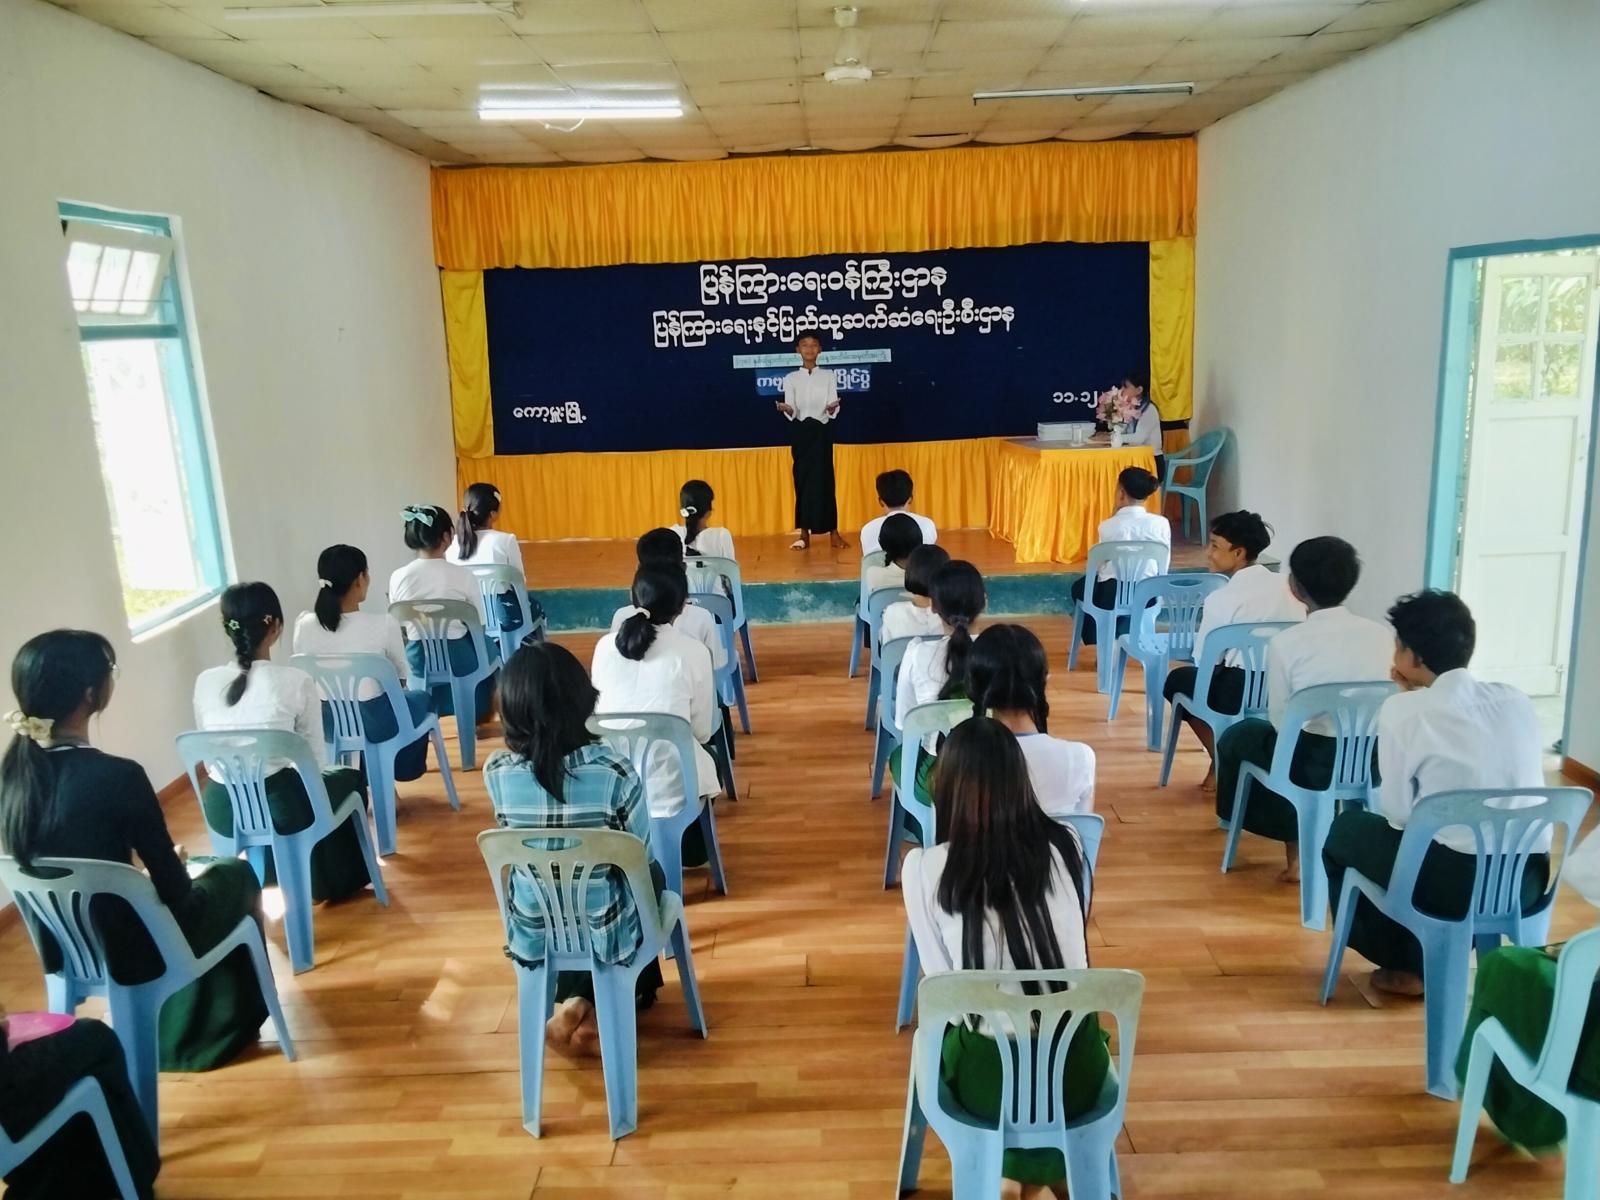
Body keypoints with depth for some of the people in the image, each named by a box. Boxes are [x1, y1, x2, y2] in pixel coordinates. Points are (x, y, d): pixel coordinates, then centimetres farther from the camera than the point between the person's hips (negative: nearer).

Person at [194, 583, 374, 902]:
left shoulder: (205, 682, 0)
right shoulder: (297, 681, -12)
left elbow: (209, 760, 10)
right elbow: (316, 761, -4)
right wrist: (305, 778, 17)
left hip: (220, 809, 5)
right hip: (279, 807, -5)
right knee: (349, 779, 26)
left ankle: (270, 872, 47)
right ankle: (337, 881, 38)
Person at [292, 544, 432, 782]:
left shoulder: (304, 625, -11)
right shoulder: (383, 624, -20)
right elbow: (402, 675, -3)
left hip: (327, 724, 4)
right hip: (376, 723, -4)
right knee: (422, 699, 30)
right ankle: (403, 771, 40)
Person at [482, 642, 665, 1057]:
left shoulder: (496, 772, -16)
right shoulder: (614, 771, -25)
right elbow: (643, 858, -7)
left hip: (534, 936, 3)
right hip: (606, 933, -3)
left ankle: (575, 1002, 26)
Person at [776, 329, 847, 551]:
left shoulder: (828, 376, 6)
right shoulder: (790, 378, 6)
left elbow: (833, 411, -2)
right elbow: (792, 412, -2)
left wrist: (832, 408, -25)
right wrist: (786, 409, -24)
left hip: (821, 432, -1)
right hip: (800, 433, 1)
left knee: (823, 480, -5)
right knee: (802, 481, 1)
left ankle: (833, 533, -2)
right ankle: (804, 534, 6)